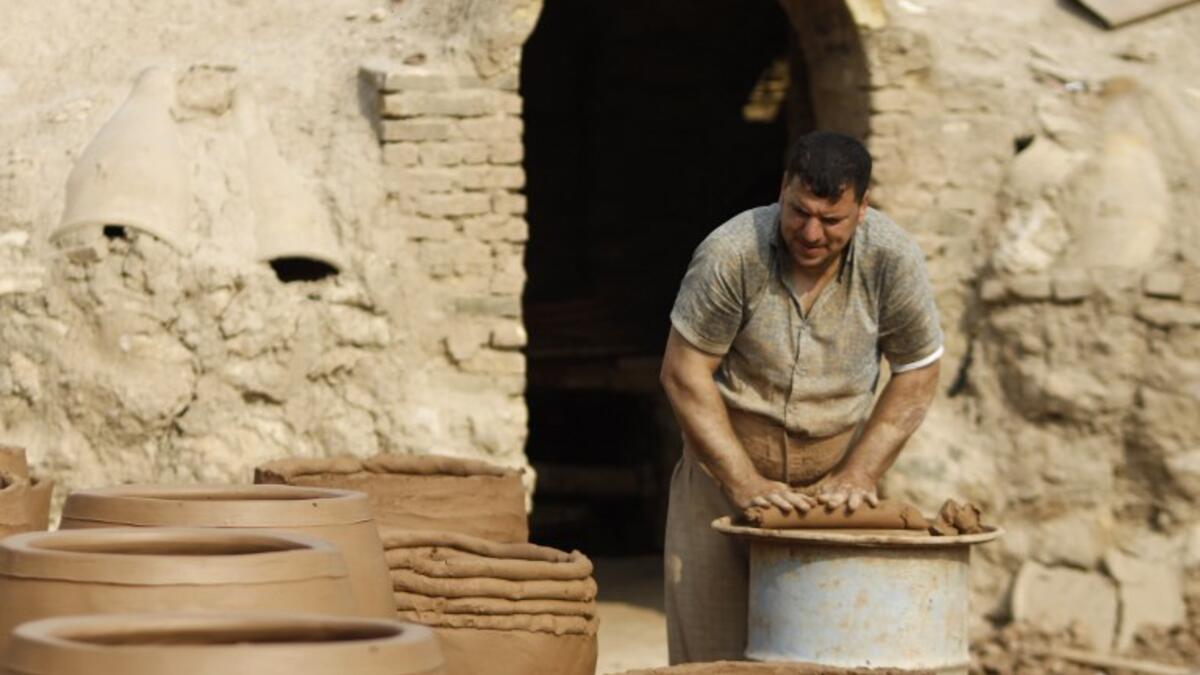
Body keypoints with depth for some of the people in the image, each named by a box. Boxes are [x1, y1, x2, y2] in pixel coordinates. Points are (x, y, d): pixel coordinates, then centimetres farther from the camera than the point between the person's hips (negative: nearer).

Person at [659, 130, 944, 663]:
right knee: (713, 652, -4)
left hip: (833, 484, 1)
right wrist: (745, 485, -19)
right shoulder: (731, 254, -21)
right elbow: (684, 373, -15)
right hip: (725, 477, -1)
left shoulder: (893, 260, -14)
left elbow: (916, 377, -2)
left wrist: (858, 476, -11)